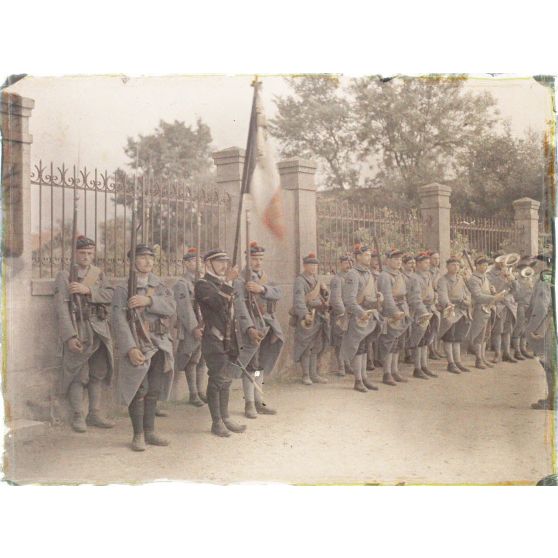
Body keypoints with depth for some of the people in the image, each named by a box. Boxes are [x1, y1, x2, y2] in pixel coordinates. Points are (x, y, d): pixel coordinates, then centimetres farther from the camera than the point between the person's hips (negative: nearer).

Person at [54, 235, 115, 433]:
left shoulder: (99, 274, 12)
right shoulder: (65, 276, -4)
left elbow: (109, 295, -4)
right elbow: (62, 308, -11)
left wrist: (87, 290, -19)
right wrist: (70, 336, -19)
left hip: (100, 331, 5)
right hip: (78, 331, -5)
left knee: (98, 374, 9)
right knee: (78, 376, -4)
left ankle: (94, 415, 19)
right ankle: (77, 417, 7)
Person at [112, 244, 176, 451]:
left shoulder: (160, 287, 14)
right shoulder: (124, 288, -2)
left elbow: (171, 307, -5)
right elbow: (119, 320, -12)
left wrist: (148, 300, -21)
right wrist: (130, 348, -23)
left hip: (161, 346, 5)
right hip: (138, 345, -5)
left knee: (154, 391, 10)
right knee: (139, 390, -5)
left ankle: (150, 432, 21)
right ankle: (138, 435, 6)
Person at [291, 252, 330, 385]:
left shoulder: (316, 280, 16)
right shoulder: (300, 281, -10)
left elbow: (323, 297, 24)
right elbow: (299, 299, -24)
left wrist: (324, 293, 1)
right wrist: (305, 314, -38)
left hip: (319, 318, 8)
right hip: (306, 318, -8)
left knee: (316, 348, 10)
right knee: (306, 348, -2)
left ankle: (314, 374, 18)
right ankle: (306, 376, 6)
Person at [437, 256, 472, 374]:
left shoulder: (460, 279, 13)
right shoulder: (443, 280, -11)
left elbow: (467, 292, 20)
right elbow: (442, 294, -28)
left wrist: (467, 301, -1)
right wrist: (448, 304, -47)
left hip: (461, 311, 7)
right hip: (449, 311, -7)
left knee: (458, 338, 13)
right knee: (449, 338, -3)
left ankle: (458, 361, 21)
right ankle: (451, 363, 3)